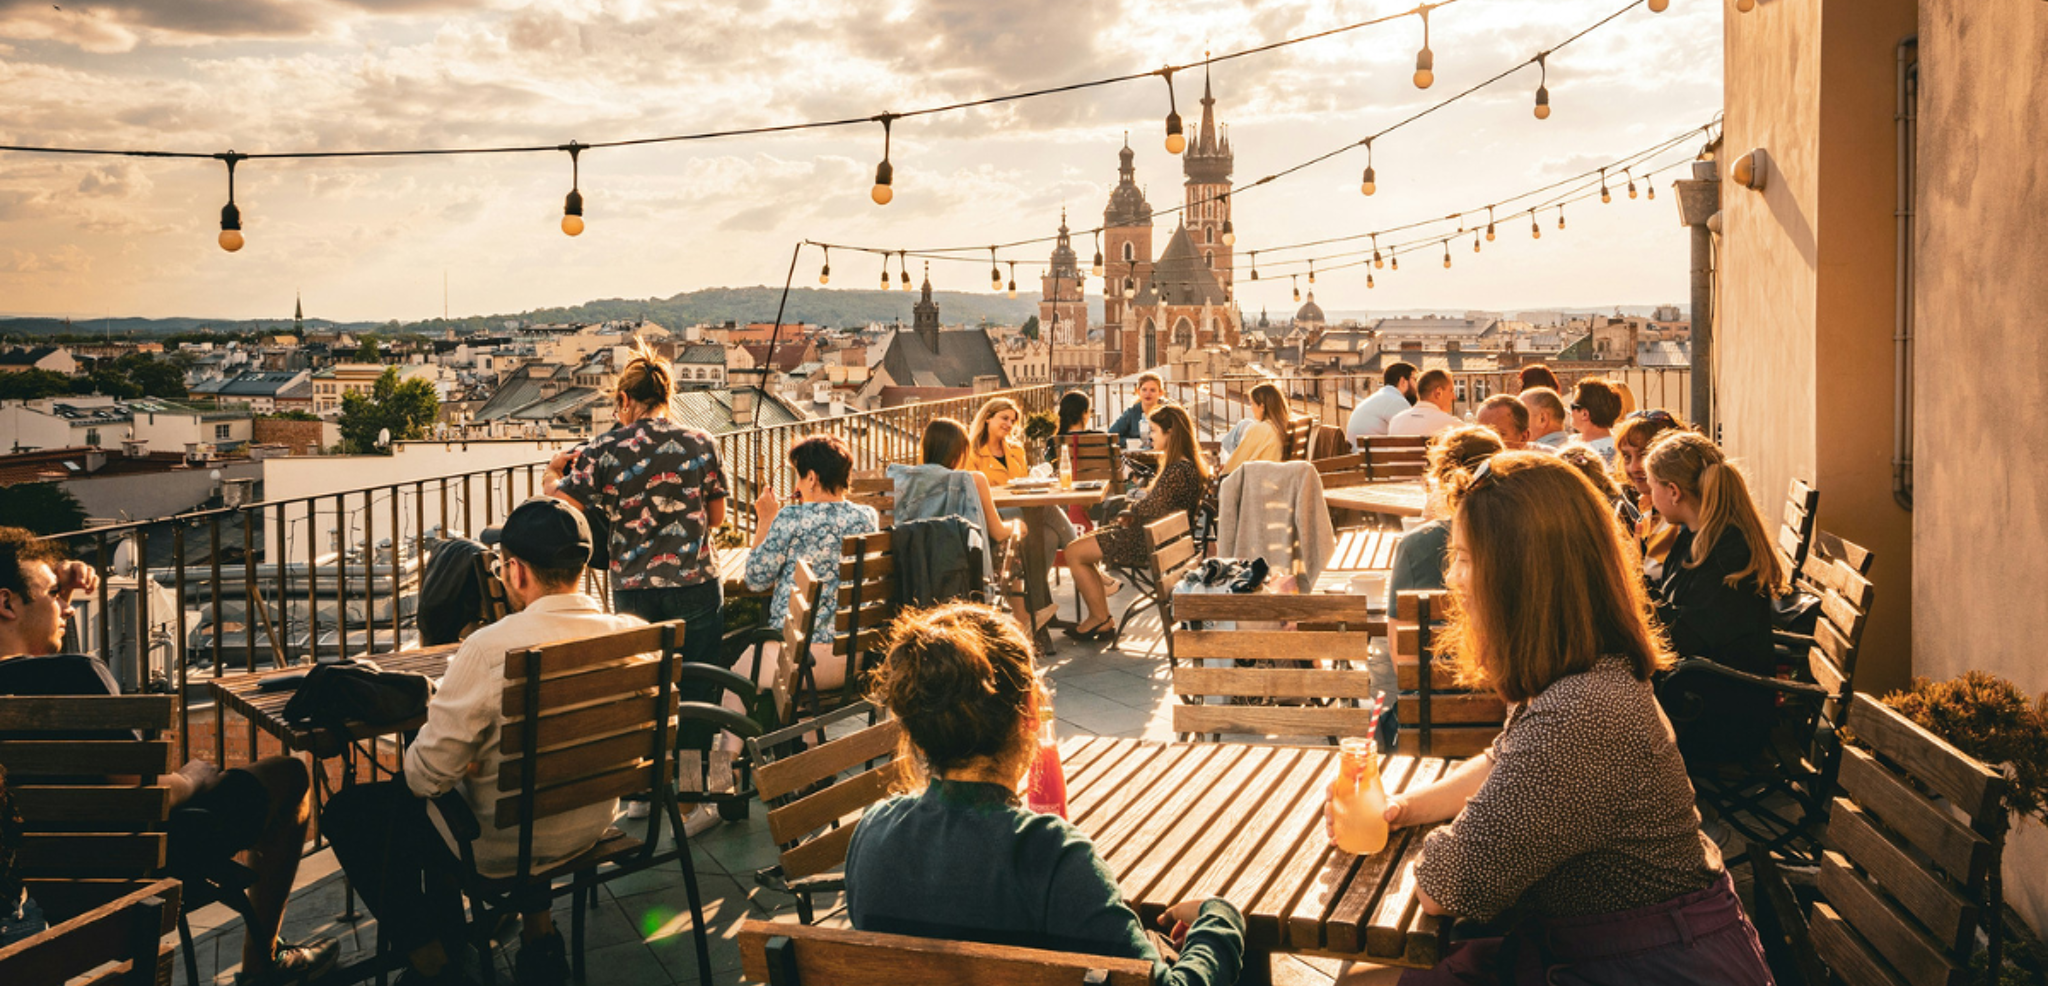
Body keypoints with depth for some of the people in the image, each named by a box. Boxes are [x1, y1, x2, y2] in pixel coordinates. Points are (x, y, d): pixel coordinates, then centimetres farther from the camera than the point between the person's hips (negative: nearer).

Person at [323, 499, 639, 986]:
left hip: (508, 843, -6)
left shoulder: (489, 650, -27)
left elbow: (427, 775, -21)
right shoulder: (629, 633, -10)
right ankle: (538, 931, 31)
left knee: (347, 813, 16)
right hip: (593, 823, 6)